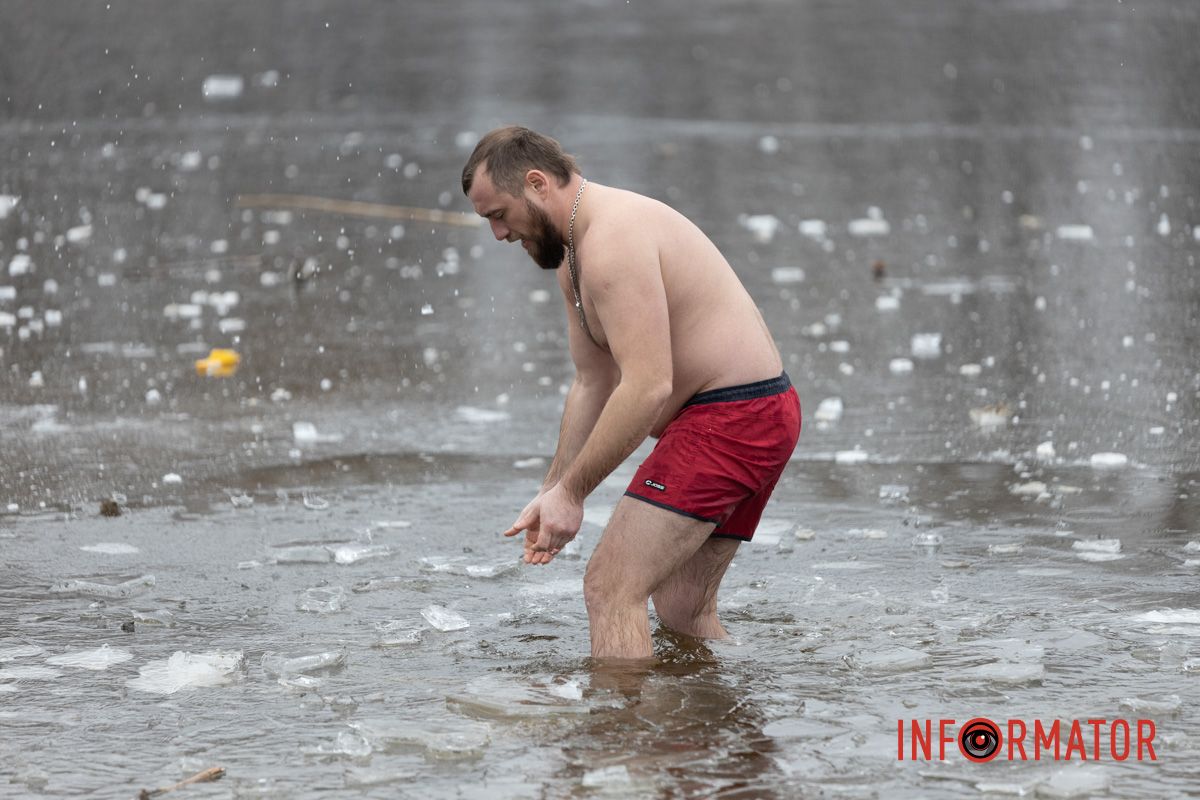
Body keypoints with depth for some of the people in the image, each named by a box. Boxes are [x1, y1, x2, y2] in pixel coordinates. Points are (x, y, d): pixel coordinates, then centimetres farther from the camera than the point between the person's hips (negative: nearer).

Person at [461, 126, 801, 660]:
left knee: (610, 587, -14)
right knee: (683, 610, 17)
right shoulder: (573, 258, 14)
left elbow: (647, 387, -28)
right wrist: (553, 491, 9)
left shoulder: (612, 241, -21)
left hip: (729, 418, -11)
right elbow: (592, 385, 17)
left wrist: (571, 491, -22)